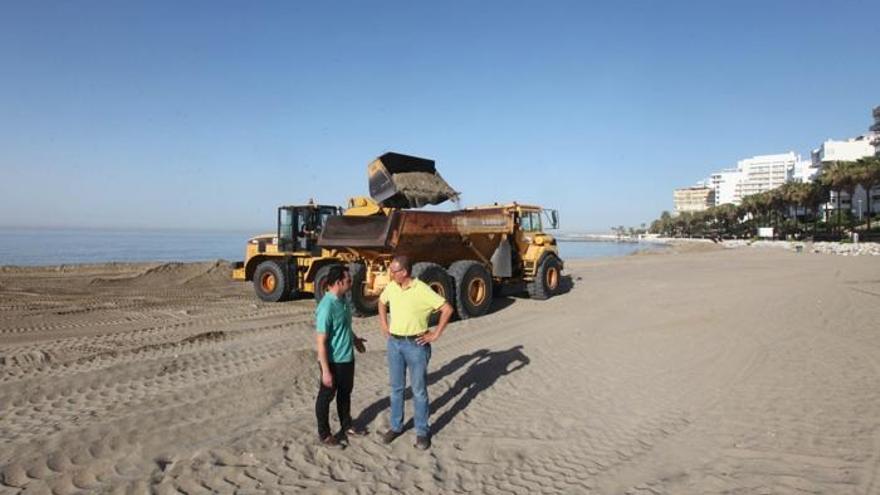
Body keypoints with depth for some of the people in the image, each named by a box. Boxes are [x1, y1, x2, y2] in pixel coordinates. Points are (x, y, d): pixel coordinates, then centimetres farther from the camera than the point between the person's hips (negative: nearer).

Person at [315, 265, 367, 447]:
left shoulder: (343, 300, 0)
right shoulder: (326, 307, -27)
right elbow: (321, 342, -25)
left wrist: (354, 339, 29)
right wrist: (325, 371, -24)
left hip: (347, 358, 9)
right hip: (333, 361, -8)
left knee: (345, 393, 23)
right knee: (326, 397, 11)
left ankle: (347, 426, 41)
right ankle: (324, 434, 27)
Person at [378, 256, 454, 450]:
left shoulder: (422, 290, -18)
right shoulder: (391, 287, 0)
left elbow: (447, 309, -17)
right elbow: (382, 302, 22)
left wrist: (436, 334, -14)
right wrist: (383, 324, 13)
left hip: (416, 344, -5)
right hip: (394, 343, 5)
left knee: (419, 390, 6)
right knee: (396, 388, 15)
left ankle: (422, 431, 19)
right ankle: (396, 426, 30)